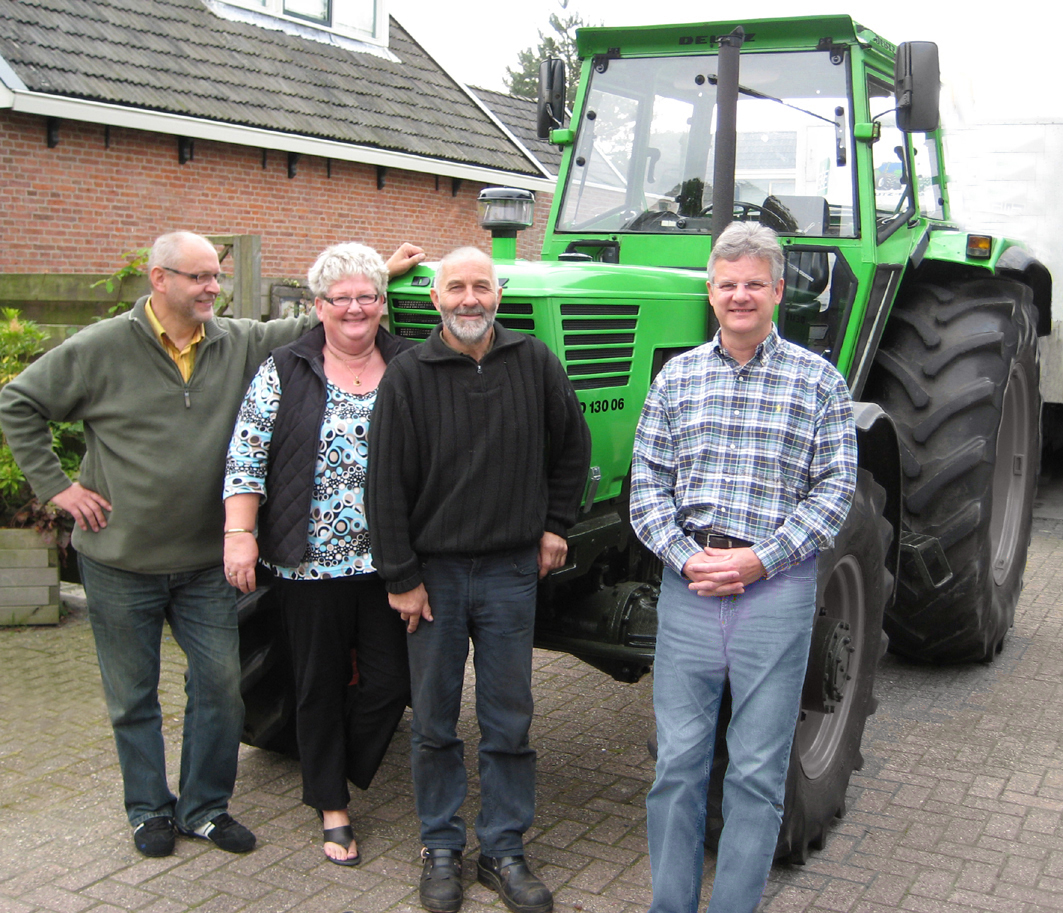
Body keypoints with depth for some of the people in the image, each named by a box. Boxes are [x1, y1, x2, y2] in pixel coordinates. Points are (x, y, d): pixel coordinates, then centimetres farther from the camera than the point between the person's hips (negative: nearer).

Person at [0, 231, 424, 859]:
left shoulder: (240, 344, 1)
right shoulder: (103, 348, -8)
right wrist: (56, 485, -5)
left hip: (206, 564, 3)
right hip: (121, 564, -2)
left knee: (221, 687, 6)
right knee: (132, 696, 10)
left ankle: (207, 807, 25)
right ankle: (150, 810, 29)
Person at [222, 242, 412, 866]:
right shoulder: (283, 373, 1)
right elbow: (246, 457, -1)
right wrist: (240, 533, -9)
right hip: (312, 560, -1)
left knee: (392, 679, 3)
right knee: (321, 684, 10)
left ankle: (348, 769, 32)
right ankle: (332, 807, 26)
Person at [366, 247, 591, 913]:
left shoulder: (535, 364, 0)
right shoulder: (408, 376, -5)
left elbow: (572, 445, 14)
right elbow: (387, 484, -6)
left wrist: (555, 523, 9)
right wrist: (400, 576, -7)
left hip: (511, 571, 1)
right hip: (433, 571, -1)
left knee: (509, 723, 9)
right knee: (435, 722, 10)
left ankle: (505, 848, 23)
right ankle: (442, 847, 25)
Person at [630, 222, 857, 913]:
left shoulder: (819, 381, 1)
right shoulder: (677, 377, 8)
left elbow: (835, 488, -3)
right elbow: (647, 484, 5)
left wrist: (761, 558, -13)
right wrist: (685, 556, -10)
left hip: (778, 587, -2)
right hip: (688, 584, 2)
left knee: (758, 771, 6)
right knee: (678, 762, 8)